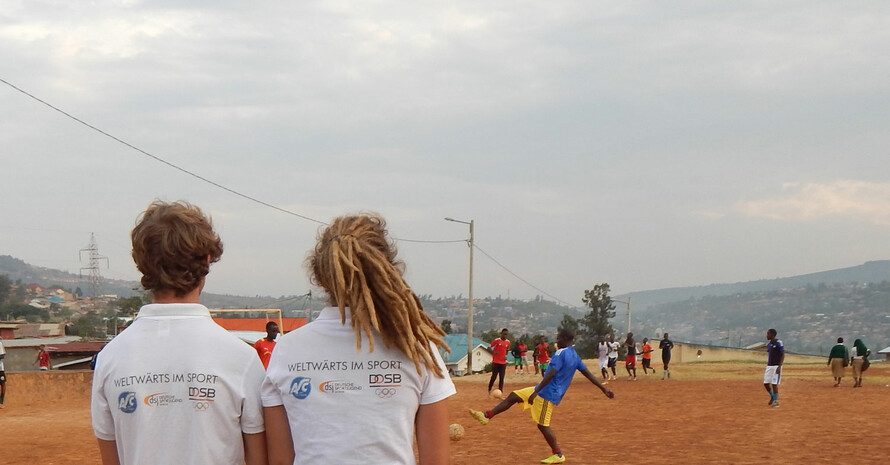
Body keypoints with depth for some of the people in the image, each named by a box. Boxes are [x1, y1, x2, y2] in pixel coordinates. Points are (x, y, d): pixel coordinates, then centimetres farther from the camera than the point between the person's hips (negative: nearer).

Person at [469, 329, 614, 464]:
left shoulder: (561, 353, -16)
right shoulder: (575, 356, 12)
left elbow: (550, 374, -25)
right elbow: (589, 374, 15)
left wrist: (536, 392, -26)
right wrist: (604, 389, 22)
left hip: (547, 393, -10)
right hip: (546, 392, 10)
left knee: (542, 425, -5)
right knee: (513, 396, 11)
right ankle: (486, 416, 11)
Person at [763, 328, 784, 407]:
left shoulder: (779, 343, -11)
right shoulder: (768, 344, 13)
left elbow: (783, 355, -13)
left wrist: (779, 366, -21)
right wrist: (766, 367, 21)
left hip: (776, 366, -7)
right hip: (769, 366, 7)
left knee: (774, 384, -7)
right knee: (766, 383, 5)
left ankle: (776, 401, 4)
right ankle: (772, 396, 26)